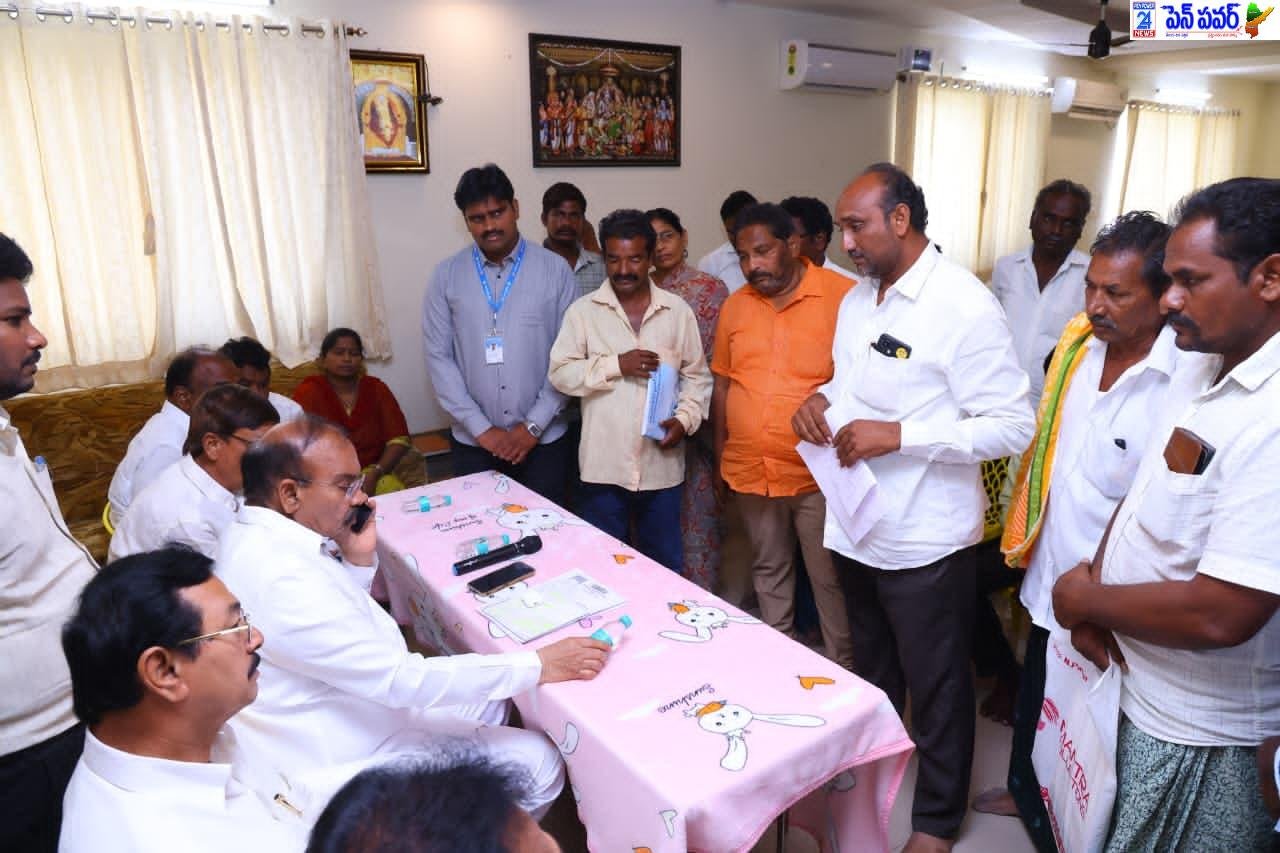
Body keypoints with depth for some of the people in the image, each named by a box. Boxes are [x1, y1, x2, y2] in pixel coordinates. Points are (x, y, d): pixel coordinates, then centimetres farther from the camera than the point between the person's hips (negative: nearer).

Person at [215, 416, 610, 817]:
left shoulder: (258, 535, -2)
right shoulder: (280, 580, -33)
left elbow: (345, 619, 12)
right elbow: (400, 679, -31)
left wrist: (358, 560, -8)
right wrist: (537, 666, -26)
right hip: (351, 757, -9)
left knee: (490, 700, 20)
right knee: (539, 763, -6)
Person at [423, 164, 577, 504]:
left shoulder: (555, 269, -2)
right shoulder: (446, 275, 1)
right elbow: (438, 357, -1)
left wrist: (534, 425, -8)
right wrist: (481, 428, -8)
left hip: (543, 441, -1)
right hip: (473, 443, 1)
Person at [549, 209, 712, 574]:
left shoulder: (678, 310, 4)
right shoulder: (583, 311, 0)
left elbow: (697, 375, 7)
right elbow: (560, 374, -6)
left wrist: (685, 418, -8)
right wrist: (616, 365, -16)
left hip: (661, 463, 1)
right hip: (603, 465, -1)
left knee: (666, 565, 15)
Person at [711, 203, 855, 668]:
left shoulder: (843, 296, -11)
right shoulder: (735, 305, 6)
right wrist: (720, 454, 14)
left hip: (818, 473, -5)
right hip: (750, 470, 5)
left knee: (831, 580, 8)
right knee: (768, 572, 20)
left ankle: (842, 671, 28)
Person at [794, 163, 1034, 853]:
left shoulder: (966, 307, -18)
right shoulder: (856, 301, 8)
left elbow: (1013, 427, -20)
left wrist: (898, 435, -26)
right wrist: (821, 400, -4)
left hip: (926, 538, -7)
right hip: (857, 524, 7)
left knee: (935, 691, 12)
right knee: (872, 673, 26)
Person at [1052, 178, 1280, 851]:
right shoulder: (1202, 364, 2)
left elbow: (1220, 614, -31)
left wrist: (1087, 600, -15)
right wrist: (1096, 589, -7)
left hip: (1195, 736, -7)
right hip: (1132, 685, 7)